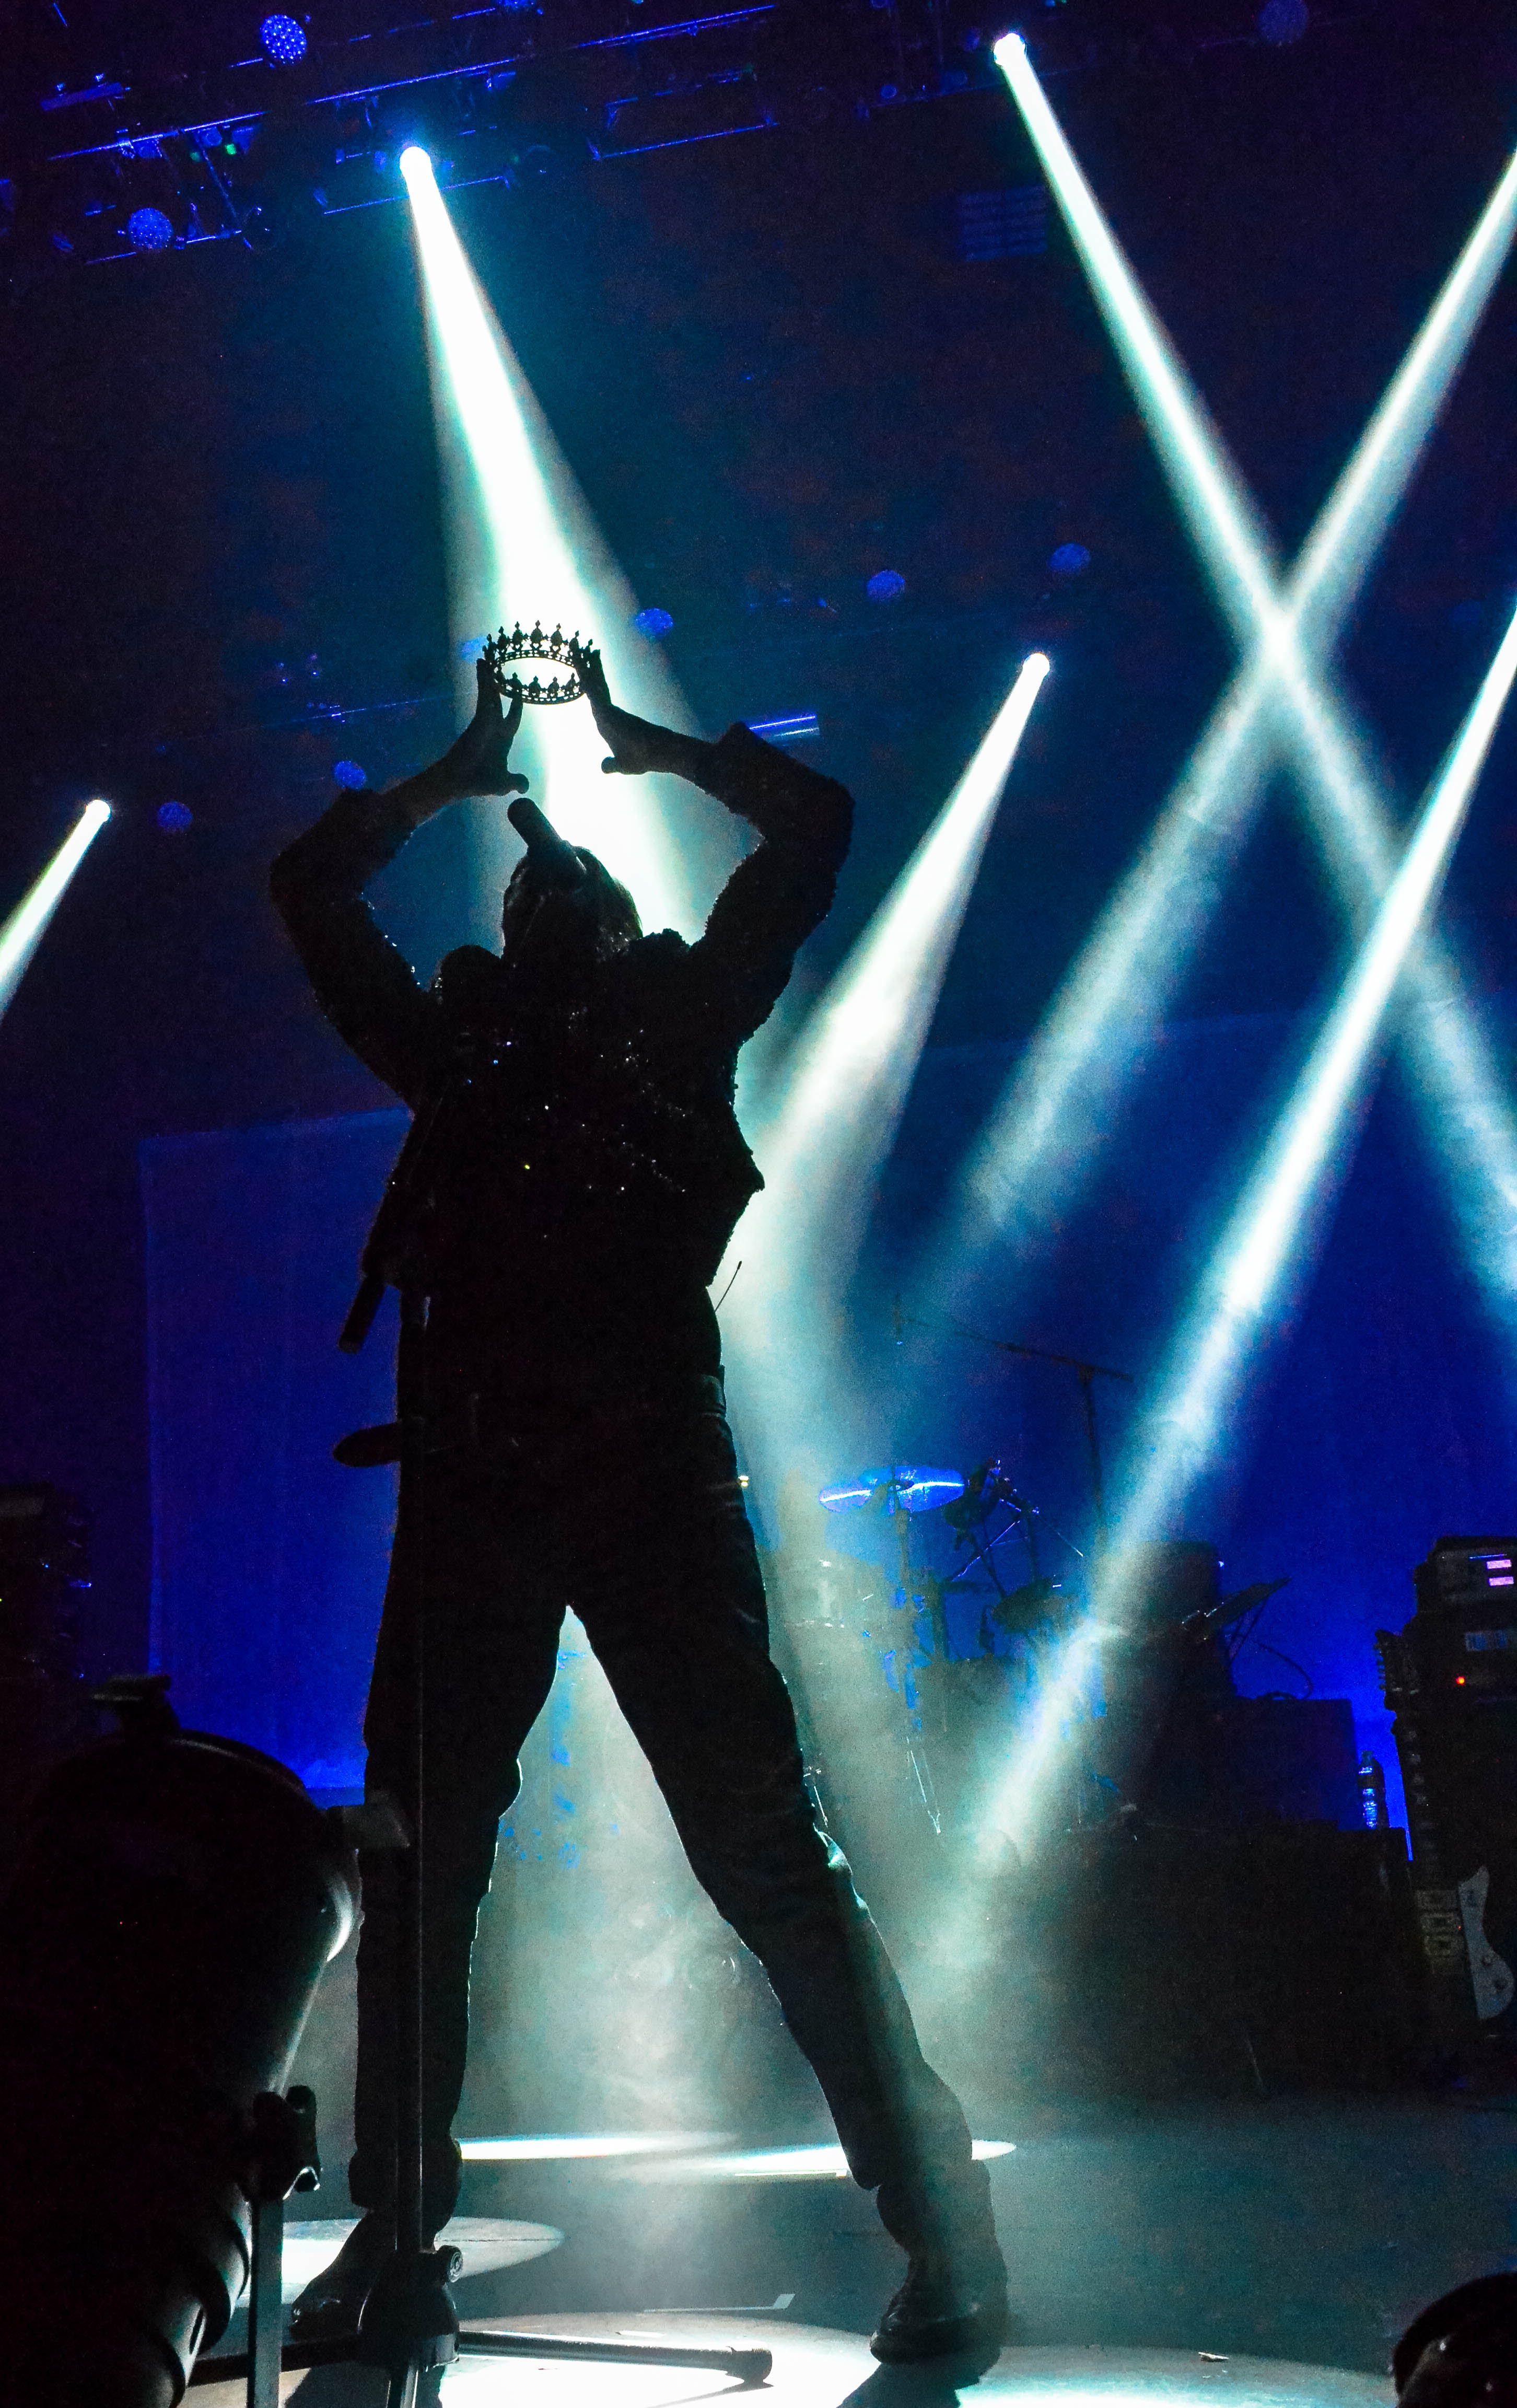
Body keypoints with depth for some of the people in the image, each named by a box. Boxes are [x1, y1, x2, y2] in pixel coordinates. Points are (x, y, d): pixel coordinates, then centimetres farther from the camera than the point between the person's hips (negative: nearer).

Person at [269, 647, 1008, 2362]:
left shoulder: (681, 1021, 19)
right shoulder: (458, 1044, 25)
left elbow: (809, 824, 22)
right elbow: (311, 883, 33)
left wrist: (649, 745, 32)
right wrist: (459, 773, 36)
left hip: (651, 1462, -3)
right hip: (475, 1474, 4)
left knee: (762, 1845, -7)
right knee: (417, 1853, 5)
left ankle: (937, 2225, 0)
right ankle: (394, 2228, 17)